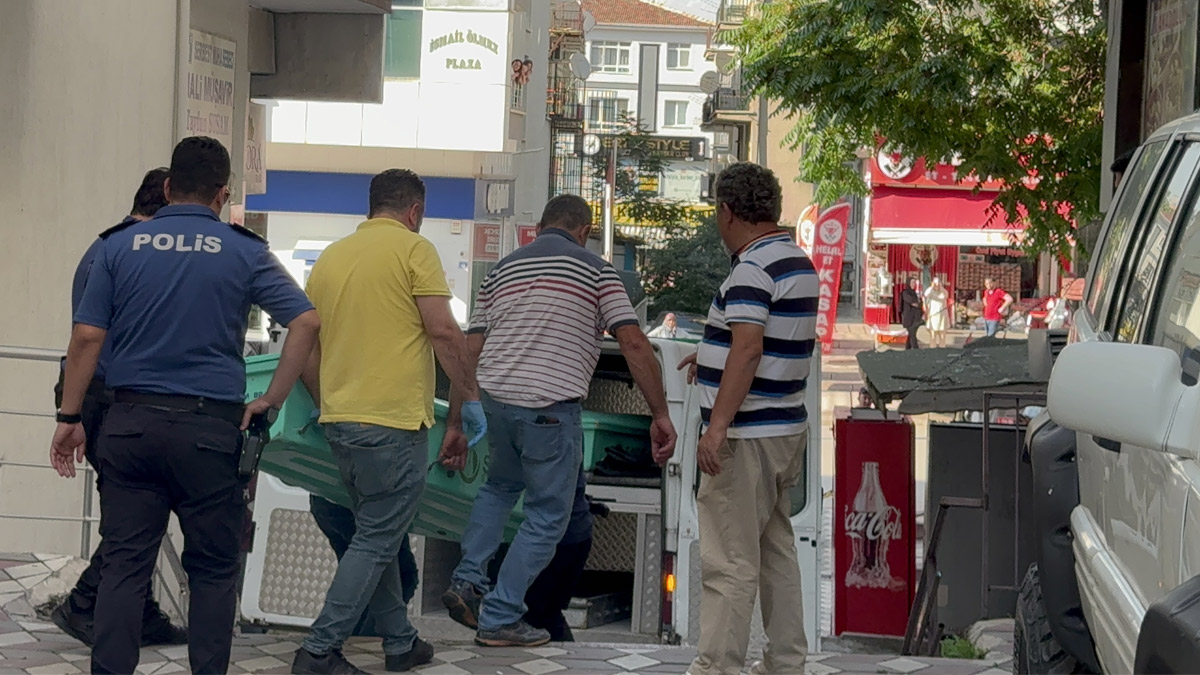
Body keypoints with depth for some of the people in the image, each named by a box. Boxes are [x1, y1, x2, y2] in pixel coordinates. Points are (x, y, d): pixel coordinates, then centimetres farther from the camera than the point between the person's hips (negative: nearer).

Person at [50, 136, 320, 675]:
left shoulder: (120, 246, 3)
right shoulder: (245, 253, 1)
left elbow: (87, 337, -1)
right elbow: (306, 323, -6)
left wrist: (69, 417, 5)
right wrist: (271, 401, 0)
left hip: (131, 422, 1)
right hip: (210, 428, -1)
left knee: (123, 565, 4)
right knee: (213, 569, 8)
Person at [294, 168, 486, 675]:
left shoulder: (330, 257, 14)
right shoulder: (414, 249, -6)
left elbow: (305, 347, 18)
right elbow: (443, 332, -14)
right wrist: (468, 398, -5)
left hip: (339, 420, 8)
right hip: (394, 421, -7)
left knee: (377, 534, 18)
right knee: (376, 542, -2)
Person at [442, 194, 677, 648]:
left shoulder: (503, 269, 15)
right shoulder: (595, 270, 2)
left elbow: (470, 350, 12)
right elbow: (634, 344, -7)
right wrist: (660, 415, -5)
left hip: (495, 399, 5)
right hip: (552, 407, -5)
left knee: (501, 486, 31)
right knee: (547, 516, 8)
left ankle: (467, 581, 19)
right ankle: (499, 618, 7)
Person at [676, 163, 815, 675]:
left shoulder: (753, 268, -17)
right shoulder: (799, 261, 13)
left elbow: (748, 350, -27)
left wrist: (717, 428, -30)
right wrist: (714, 353, 38)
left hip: (747, 437, -10)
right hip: (787, 429, 10)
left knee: (729, 561, -6)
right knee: (776, 553, 16)